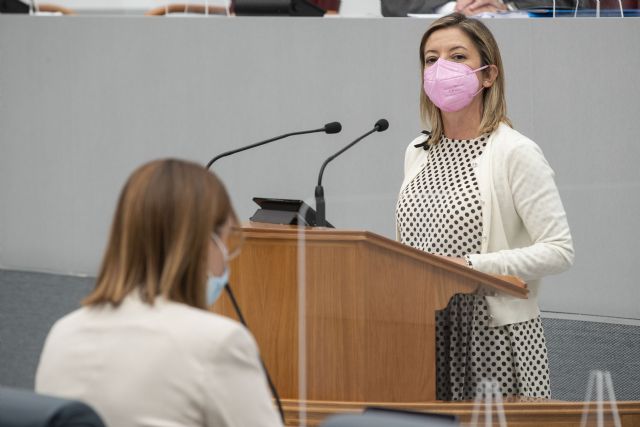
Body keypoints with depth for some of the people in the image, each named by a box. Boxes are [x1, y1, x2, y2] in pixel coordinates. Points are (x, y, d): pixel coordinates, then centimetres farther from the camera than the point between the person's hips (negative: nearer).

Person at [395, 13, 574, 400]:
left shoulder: (515, 153, -7)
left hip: (494, 336, -5)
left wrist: (472, 266, -20)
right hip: (423, 331, 6)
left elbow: (559, 251, -13)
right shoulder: (417, 153, 13)